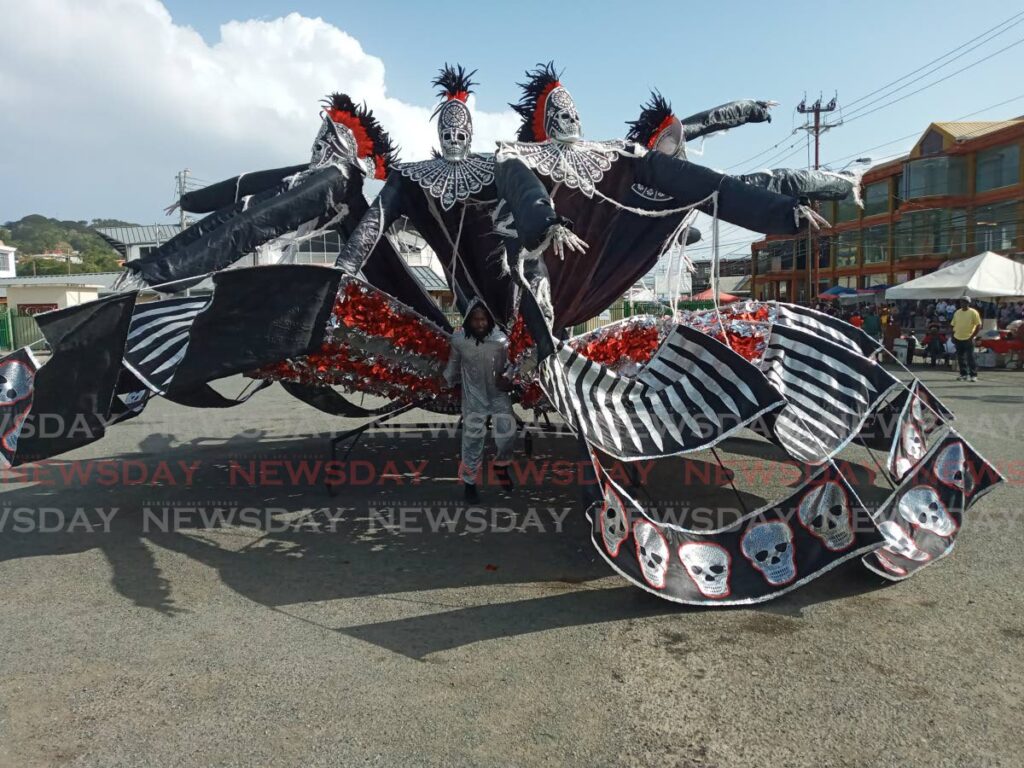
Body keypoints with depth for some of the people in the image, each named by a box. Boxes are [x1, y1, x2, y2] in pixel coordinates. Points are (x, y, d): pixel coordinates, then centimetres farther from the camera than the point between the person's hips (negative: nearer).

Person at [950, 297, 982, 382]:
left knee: (970, 358, -5)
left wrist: (972, 336, -13)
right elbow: (953, 325, 17)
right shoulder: (957, 313, 11)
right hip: (958, 339, 5)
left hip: (968, 339, -5)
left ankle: (973, 375, 1)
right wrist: (953, 336, 7)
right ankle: (963, 374, 19)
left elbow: (978, 325, -7)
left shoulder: (973, 312, -5)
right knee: (960, 358, 9)